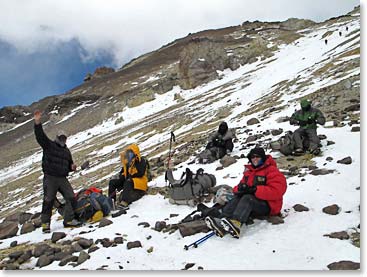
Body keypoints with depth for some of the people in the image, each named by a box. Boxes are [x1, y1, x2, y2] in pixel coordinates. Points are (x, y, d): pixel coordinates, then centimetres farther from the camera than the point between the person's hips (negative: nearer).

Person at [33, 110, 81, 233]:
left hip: (62, 179, 5)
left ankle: (69, 220, 4)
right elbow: (40, 136, -13)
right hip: (50, 178, -5)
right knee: (48, 201, -5)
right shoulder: (49, 145, 3)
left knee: (71, 198, -4)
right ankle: (45, 223, 4)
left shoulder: (66, 151, 20)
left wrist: (72, 167, 5)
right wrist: (37, 123, -28)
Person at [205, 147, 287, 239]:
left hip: (268, 205, -6)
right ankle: (221, 223, -45)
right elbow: (241, 184, 17)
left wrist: (255, 190, -25)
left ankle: (235, 224, -60)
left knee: (247, 198, -33)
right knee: (236, 199, -21)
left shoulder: (272, 170, -6)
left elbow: (277, 191, -19)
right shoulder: (249, 172, 17)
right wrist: (240, 188, -11)